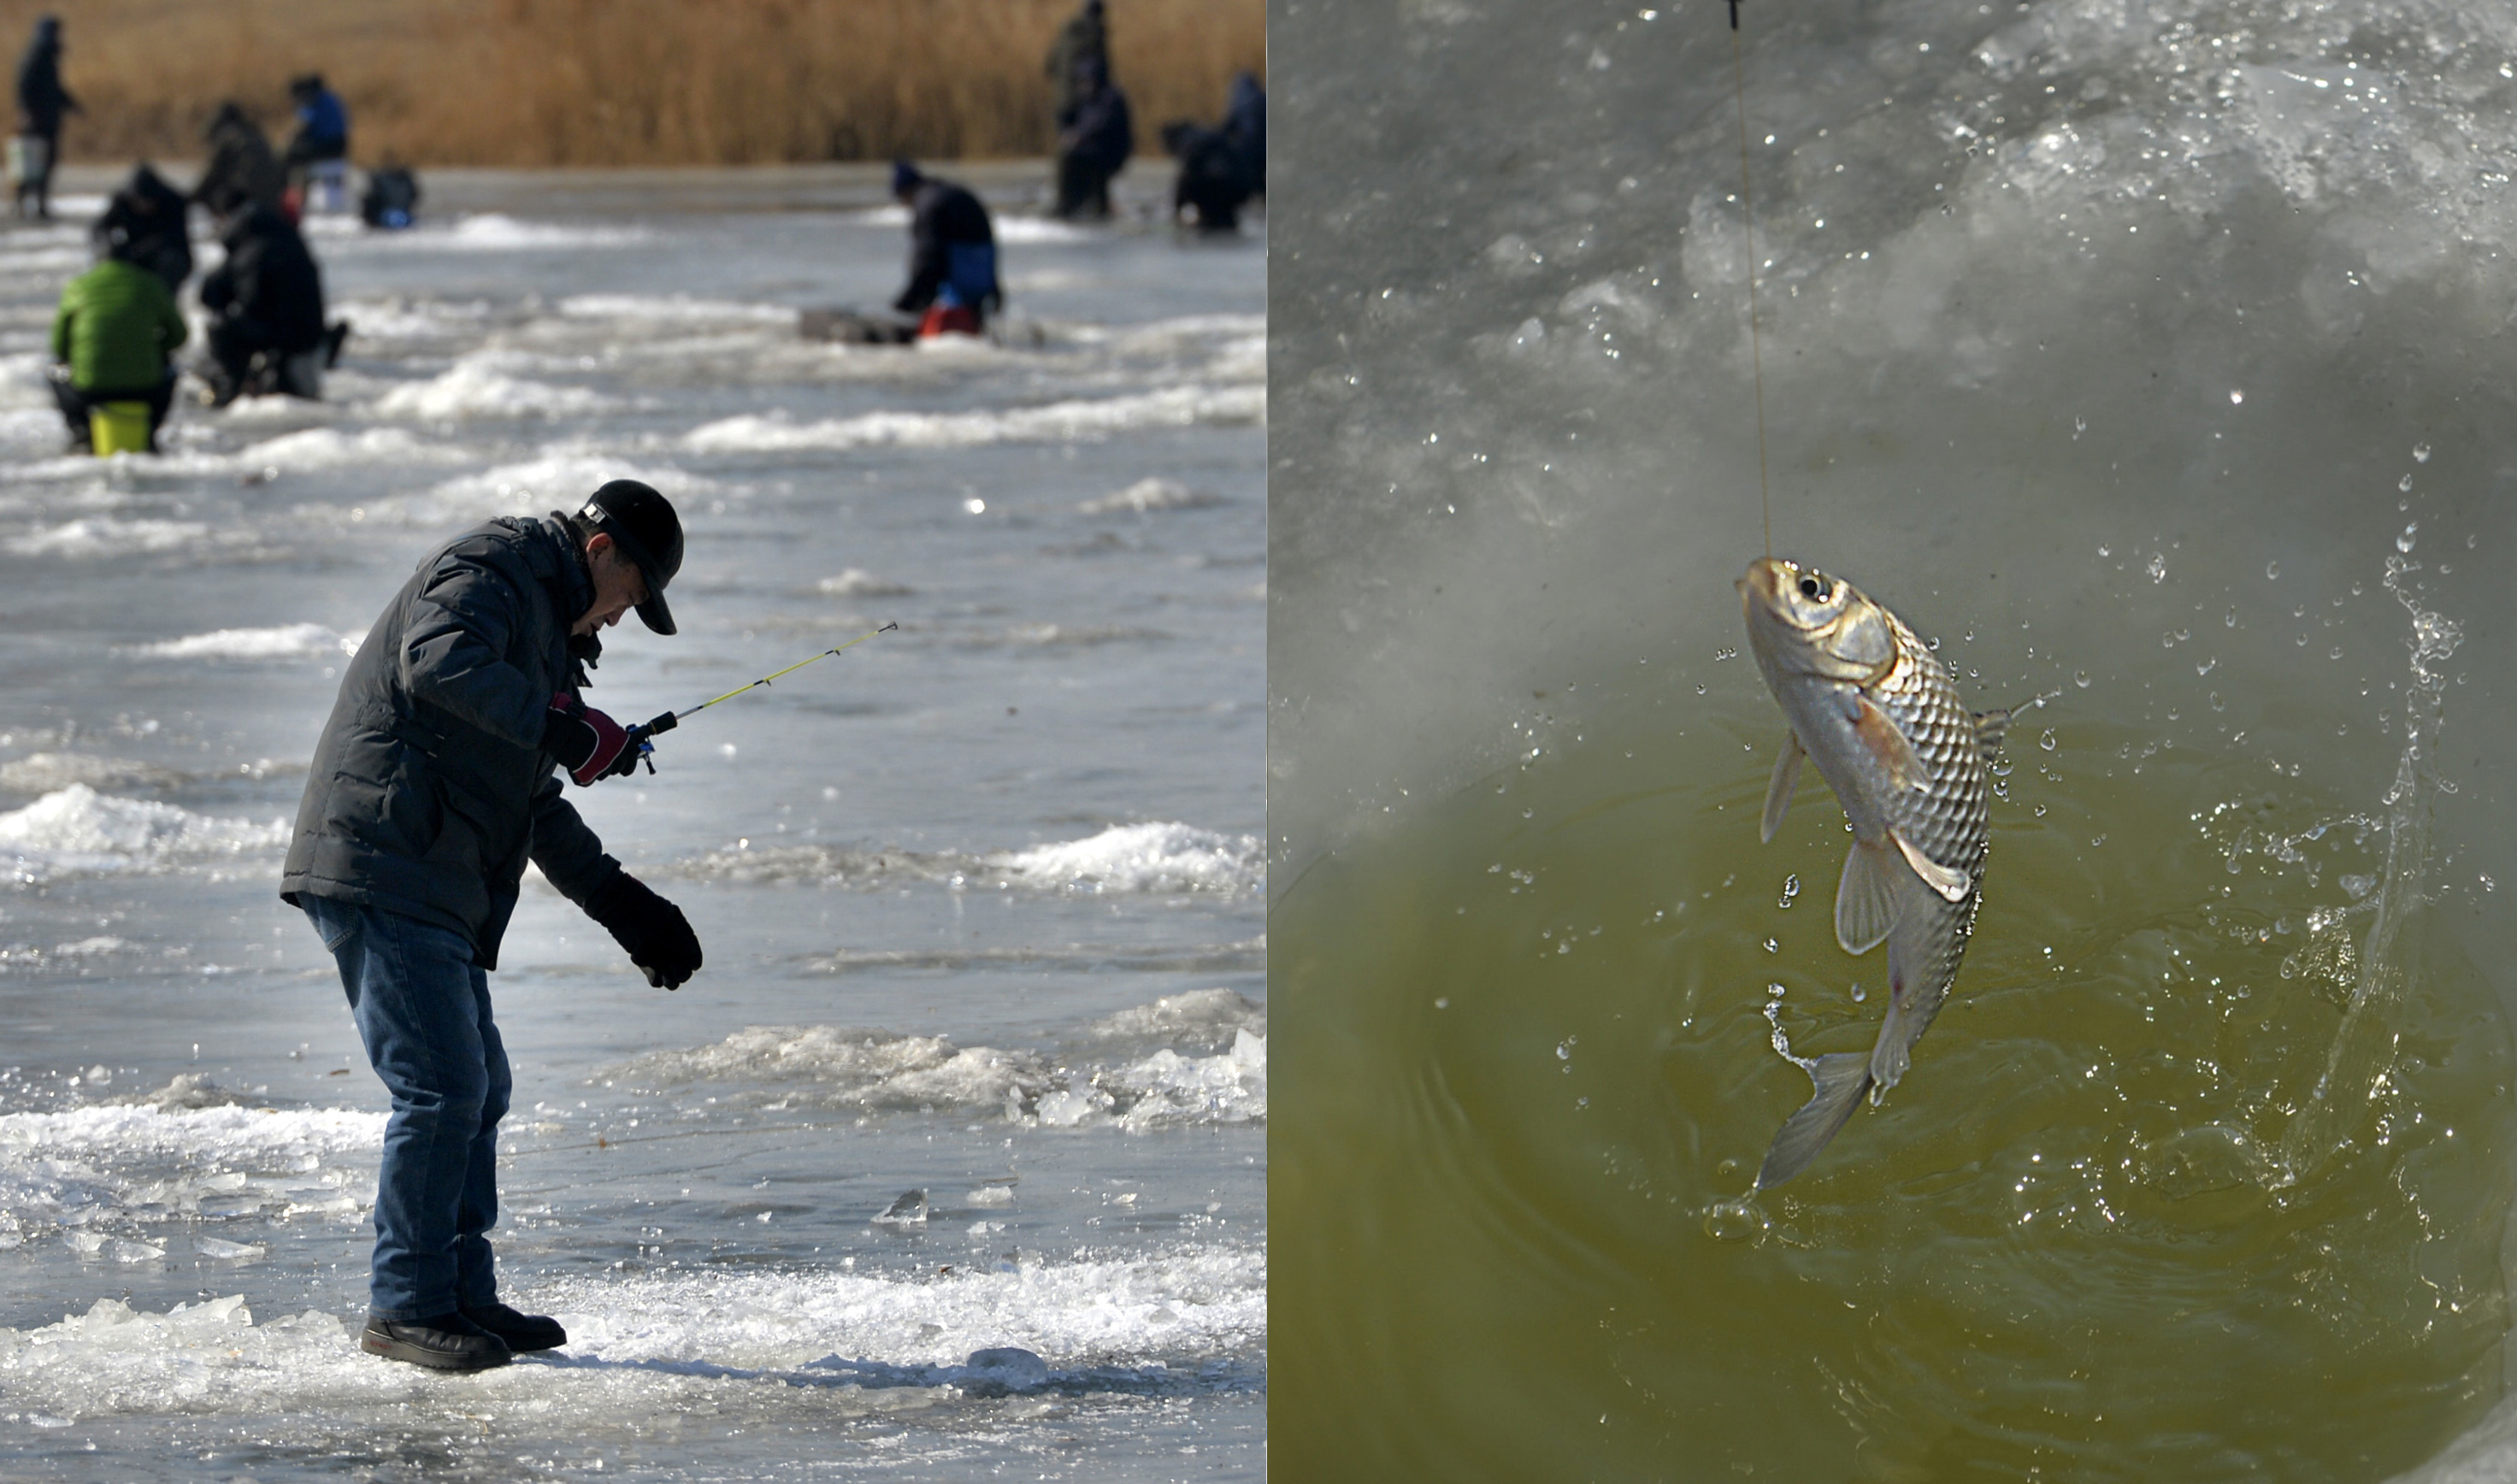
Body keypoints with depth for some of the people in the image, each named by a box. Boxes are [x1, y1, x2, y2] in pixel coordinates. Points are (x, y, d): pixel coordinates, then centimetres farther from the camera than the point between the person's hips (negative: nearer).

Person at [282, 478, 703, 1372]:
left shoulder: (549, 623, 27)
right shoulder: (490, 571, -6)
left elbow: (534, 808, 33)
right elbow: (438, 662, -29)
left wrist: (624, 905, 28)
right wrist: (568, 732, -25)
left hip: (438, 893, 11)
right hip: (379, 869, -11)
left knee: (478, 1092, 13)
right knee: (441, 1089, -12)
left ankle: (462, 1296, 20)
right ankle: (406, 1309, -7)